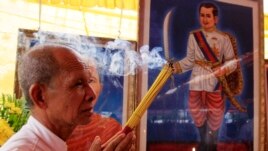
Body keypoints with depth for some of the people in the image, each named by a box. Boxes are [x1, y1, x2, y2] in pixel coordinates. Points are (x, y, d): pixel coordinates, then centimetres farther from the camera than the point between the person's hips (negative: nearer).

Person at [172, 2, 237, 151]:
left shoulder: (223, 38, -4)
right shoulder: (193, 36, 1)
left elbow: (232, 61, 0)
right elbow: (190, 60, 4)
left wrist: (224, 69, -19)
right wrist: (175, 66, -9)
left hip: (215, 82, -2)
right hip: (196, 81, 2)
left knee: (215, 115, 8)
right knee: (197, 112, 14)